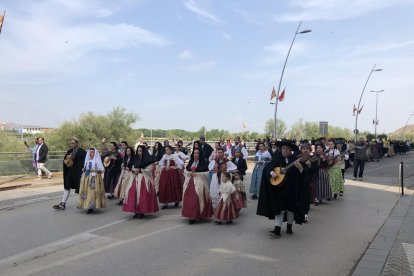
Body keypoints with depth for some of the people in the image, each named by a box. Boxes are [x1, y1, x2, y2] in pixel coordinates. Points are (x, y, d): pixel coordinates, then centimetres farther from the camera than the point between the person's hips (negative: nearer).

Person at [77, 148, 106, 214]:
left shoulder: (97, 160, -4)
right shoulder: (87, 160, 15)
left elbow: (102, 170, -7)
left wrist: (95, 170, -19)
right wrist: (83, 170, 7)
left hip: (94, 178, -7)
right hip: (86, 178, 7)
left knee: (92, 192, -10)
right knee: (86, 192, 4)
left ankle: (91, 207, -6)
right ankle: (87, 206, 11)